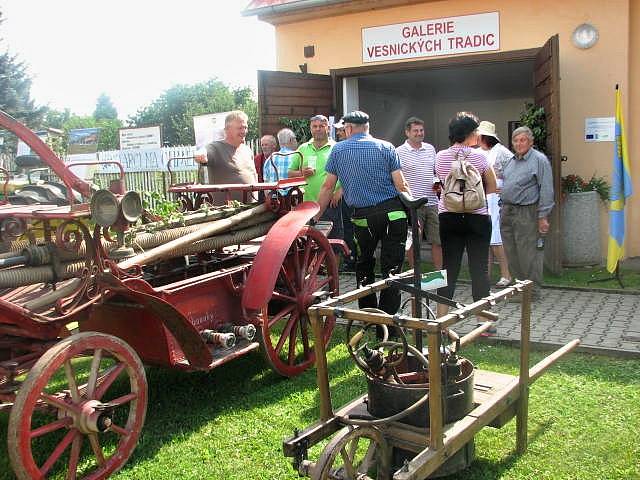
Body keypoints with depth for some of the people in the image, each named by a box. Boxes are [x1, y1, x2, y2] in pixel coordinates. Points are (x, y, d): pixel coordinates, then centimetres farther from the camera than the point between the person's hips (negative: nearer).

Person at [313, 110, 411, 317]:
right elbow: (401, 185, -2)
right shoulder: (385, 147, 3)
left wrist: (316, 216, 15)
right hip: (393, 212, -1)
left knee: (364, 265, 18)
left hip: (363, 215, 1)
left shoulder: (338, 150, 6)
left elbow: (328, 187, 6)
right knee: (392, 267, 3)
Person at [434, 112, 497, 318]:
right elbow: (492, 187, 1)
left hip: (448, 217, 3)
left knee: (449, 267, 9)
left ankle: (441, 319, 11)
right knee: (479, 268, 5)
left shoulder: (440, 157, 0)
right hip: (477, 217, -3)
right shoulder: (478, 157, -8)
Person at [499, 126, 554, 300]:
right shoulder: (509, 161, 18)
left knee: (528, 254, -5)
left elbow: (546, 189, -10)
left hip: (526, 213, -7)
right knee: (511, 253, 10)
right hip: (507, 212, 8)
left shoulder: (539, 160, -5)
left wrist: (543, 216, -14)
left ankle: (532, 290, 5)